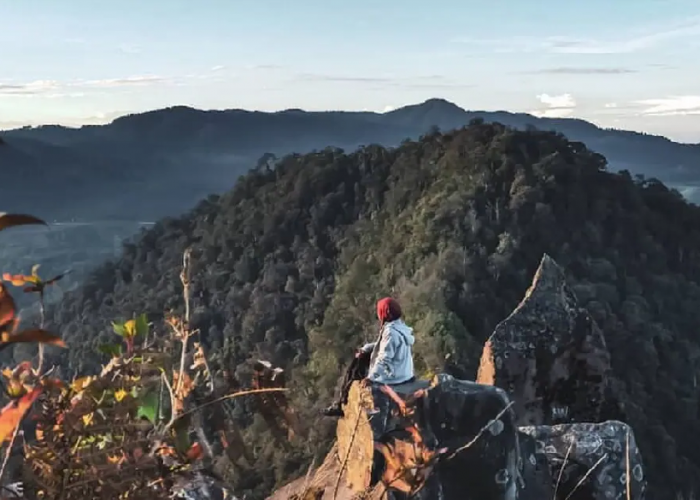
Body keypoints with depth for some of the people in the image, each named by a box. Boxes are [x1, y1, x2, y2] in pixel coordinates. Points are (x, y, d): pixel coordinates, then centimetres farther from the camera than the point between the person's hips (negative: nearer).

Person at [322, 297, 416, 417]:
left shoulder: (390, 332, -25)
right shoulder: (400, 326, 7)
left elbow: (384, 358, -29)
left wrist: (371, 377, -25)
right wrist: (365, 349, 12)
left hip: (392, 375, -10)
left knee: (353, 372, 5)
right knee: (360, 359, 20)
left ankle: (342, 405, 18)